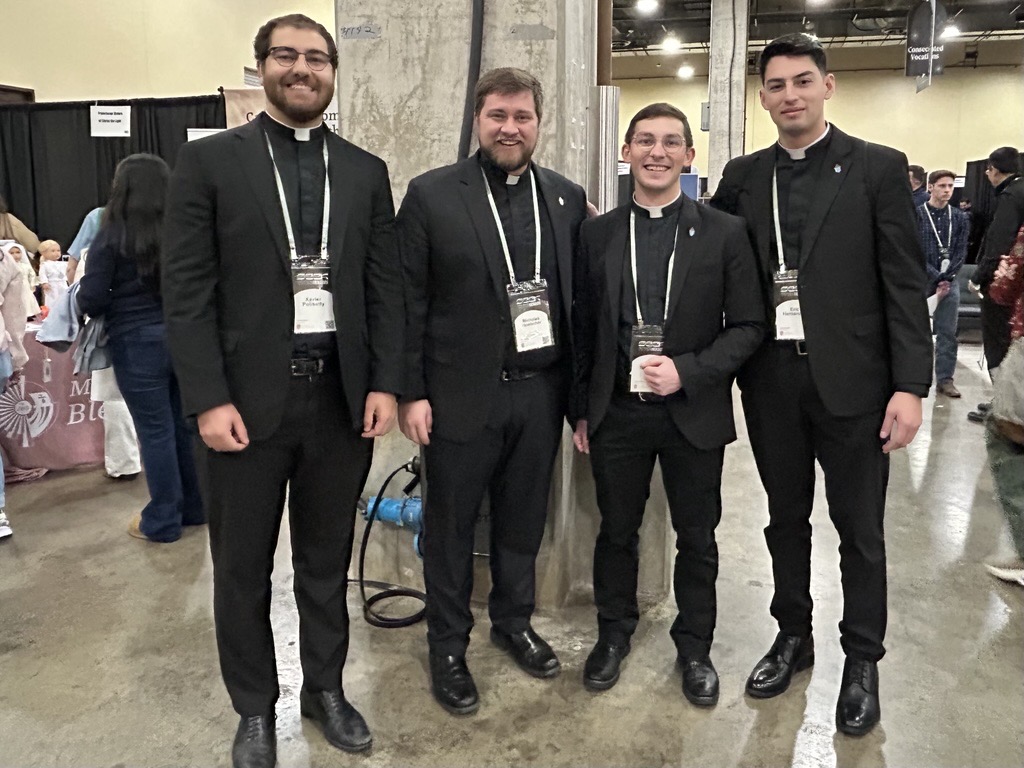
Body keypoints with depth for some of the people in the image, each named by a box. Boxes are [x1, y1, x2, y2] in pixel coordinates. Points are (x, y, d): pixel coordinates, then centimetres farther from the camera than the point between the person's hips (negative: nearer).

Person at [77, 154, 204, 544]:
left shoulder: (112, 236, -10)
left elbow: (91, 300, -9)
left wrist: (81, 294, 12)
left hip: (138, 342, -4)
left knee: (155, 431, 4)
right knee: (186, 424, 14)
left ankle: (162, 522, 15)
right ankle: (194, 507, 27)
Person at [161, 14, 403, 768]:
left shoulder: (367, 171, 8)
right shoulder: (209, 161, -1)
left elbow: (386, 288, 6)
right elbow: (186, 291, -5)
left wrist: (384, 383, -2)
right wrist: (208, 399, -12)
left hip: (342, 397, 2)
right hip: (245, 399, -2)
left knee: (327, 559, 16)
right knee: (243, 567, 12)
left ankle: (325, 688, 36)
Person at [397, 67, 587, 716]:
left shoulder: (568, 197, 5)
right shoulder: (431, 195, -5)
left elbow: (581, 294, 6)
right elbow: (408, 302, -5)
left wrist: (580, 388, 4)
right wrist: (411, 392, -8)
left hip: (540, 392, 3)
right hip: (461, 395, -3)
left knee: (524, 521, 17)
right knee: (450, 527, 11)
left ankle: (514, 621, 40)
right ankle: (448, 646, 30)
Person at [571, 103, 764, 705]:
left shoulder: (725, 233, -3)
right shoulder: (598, 233, 3)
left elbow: (749, 327, -4)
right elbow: (584, 328, 7)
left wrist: (687, 371, -17)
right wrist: (582, 410, 8)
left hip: (694, 413, -1)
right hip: (616, 412, 2)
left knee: (697, 538, 13)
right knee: (617, 531, 15)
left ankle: (695, 647, 35)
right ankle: (614, 633, 38)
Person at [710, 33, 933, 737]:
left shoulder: (878, 168, -2)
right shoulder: (743, 176, 7)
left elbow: (905, 284, -5)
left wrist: (911, 385, -11)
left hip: (850, 380, -3)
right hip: (771, 380, 3)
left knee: (859, 529, 9)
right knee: (786, 518, 16)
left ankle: (862, 661, 27)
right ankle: (793, 637, 35)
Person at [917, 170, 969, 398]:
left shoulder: (960, 218, 8)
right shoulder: (915, 215, -2)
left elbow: (961, 253, 6)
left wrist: (946, 278, -7)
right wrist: (935, 277, -12)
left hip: (950, 282, 3)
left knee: (947, 333, 2)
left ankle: (945, 378, 8)